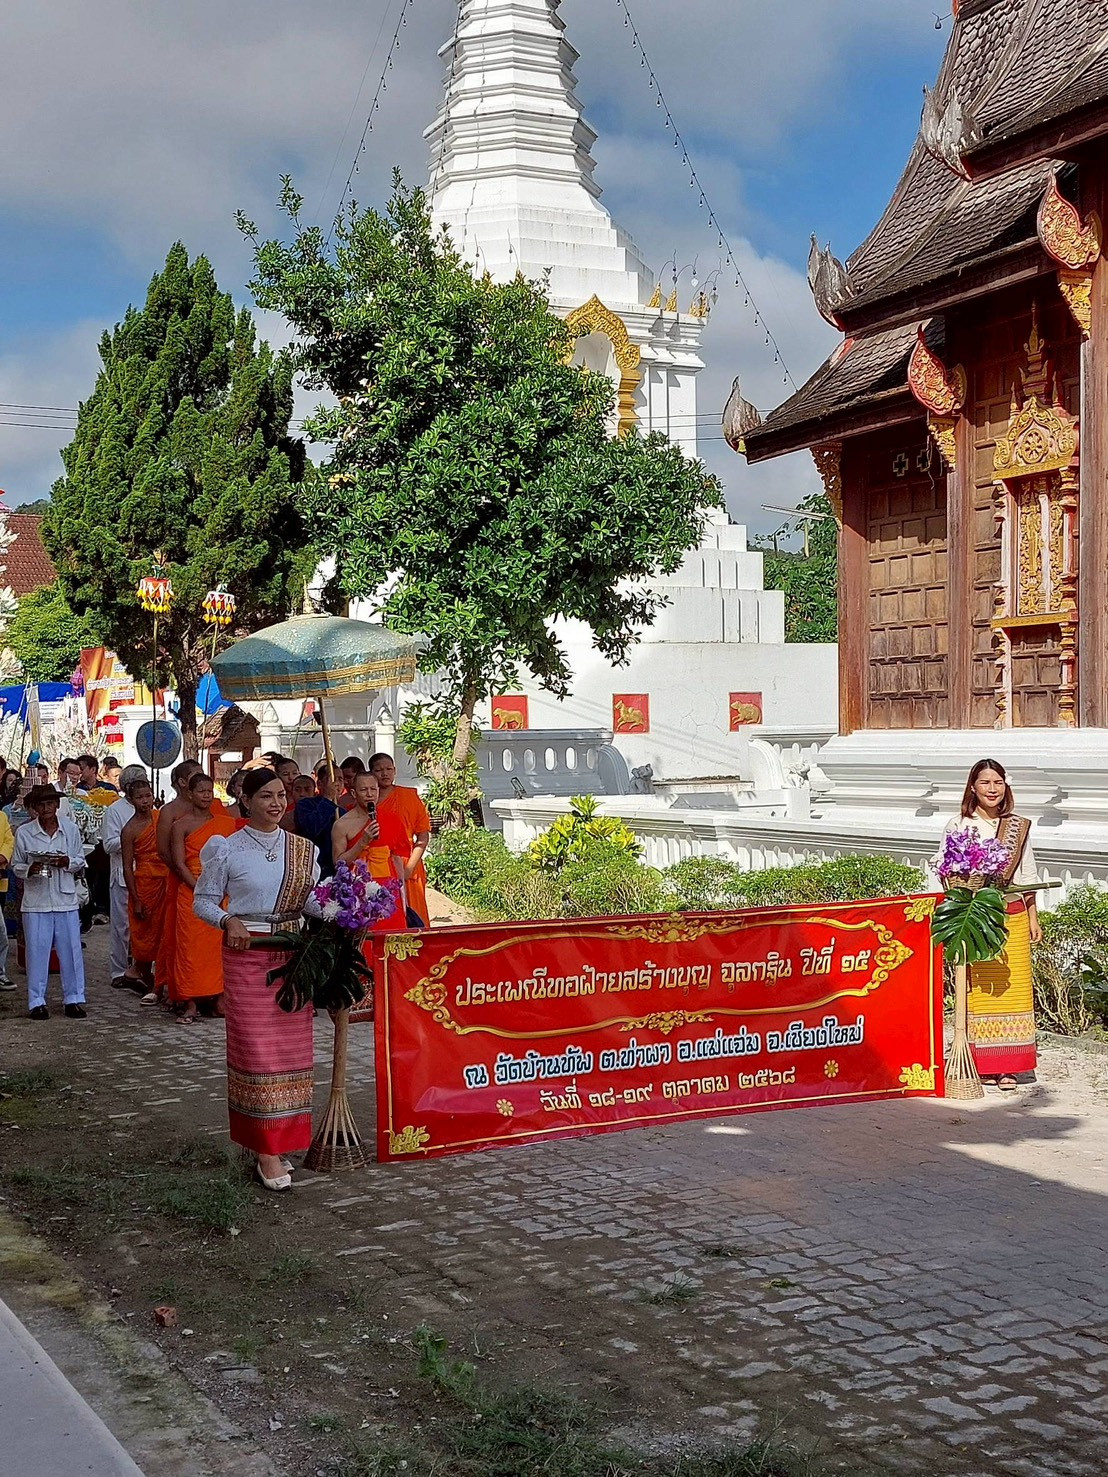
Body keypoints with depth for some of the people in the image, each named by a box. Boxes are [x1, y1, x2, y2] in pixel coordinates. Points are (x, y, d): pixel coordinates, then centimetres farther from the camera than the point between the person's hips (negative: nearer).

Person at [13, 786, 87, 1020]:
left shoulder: (70, 829, 3)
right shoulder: (23, 833, 0)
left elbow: (81, 861, 8)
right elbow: (16, 865, 5)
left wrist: (68, 863, -13)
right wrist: (29, 870, -15)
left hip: (66, 900, 1)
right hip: (36, 901, -1)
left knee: (71, 950, 4)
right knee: (37, 952, 2)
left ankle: (73, 1000, 13)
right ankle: (37, 1002, 11)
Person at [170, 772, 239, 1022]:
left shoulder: (225, 823, 12)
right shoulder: (181, 825, 1)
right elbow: (179, 864, -5)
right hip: (191, 891, -3)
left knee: (219, 945, 2)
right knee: (191, 946, -5)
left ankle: (218, 999, 9)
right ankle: (190, 1003, 0)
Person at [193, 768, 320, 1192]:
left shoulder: (303, 848, 8)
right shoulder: (227, 850, -1)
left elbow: (311, 899, 7)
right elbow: (203, 901, 3)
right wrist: (228, 921, -15)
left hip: (293, 954, 4)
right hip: (246, 955, -4)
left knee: (292, 1046, 6)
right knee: (256, 1049, -5)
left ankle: (279, 1142, 19)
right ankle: (266, 1150, 0)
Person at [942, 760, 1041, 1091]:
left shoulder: (1018, 826, 11)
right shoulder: (957, 826, 3)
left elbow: (1027, 876, 15)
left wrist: (1033, 918, 12)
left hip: (1012, 916, 2)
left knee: (1011, 988, -1)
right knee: (976, 989, -3)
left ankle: (1008, 1067, 4)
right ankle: (983, 1064, 5)